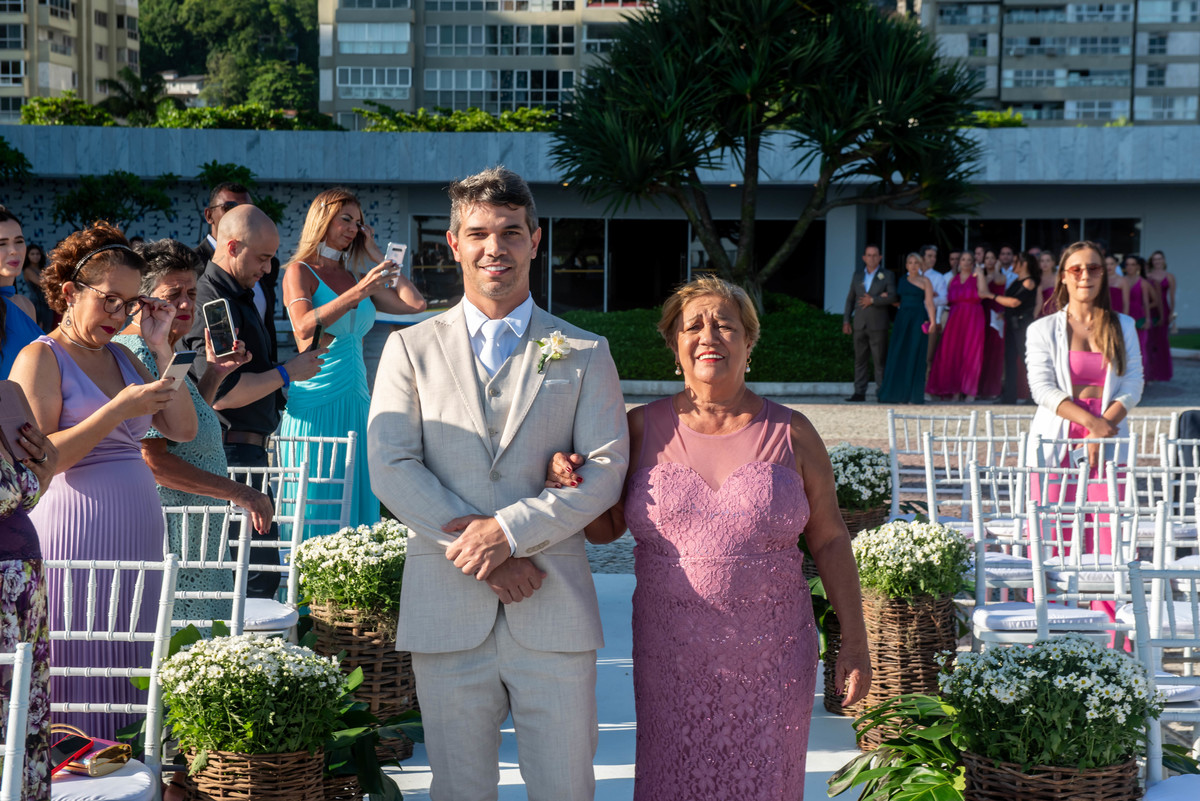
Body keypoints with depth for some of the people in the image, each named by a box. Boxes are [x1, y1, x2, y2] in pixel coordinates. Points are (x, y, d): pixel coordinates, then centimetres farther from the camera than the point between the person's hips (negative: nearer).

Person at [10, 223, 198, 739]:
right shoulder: (40, 358, -3)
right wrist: (118, 410, -18)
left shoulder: (121, 357, 17)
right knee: (76, 667, -4)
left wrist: (161, 347, 6)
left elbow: (183, 429, 11)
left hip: (138, 532, 7)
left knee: (127, 666, 7)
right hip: (74, 535, -7)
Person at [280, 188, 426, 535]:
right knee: (315, 508, -5)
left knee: (356, 504, 5)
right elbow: (303, 327, -18)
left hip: (357, 401, 6)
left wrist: (376, 256, 11)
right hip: (316, 401, -6)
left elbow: (415, 304, 8)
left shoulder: (355, 278, 15)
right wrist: (358, 293, -28)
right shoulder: (300, 271, -1)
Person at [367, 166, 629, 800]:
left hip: (554, 612, 0)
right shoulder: (410, 349, 9)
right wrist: (480, 555, -12)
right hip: (447, 613, 0)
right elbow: (390, 467, -1)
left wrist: (508, 529, -14)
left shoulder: (585, 354, 9)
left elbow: (606, 468, -1)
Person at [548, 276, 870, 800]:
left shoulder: (791, 435, 1)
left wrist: (854, 642, 1)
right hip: (672, 654, 1)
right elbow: (605, 527, 9)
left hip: (771, 657, 0)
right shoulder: (643, 429, 3)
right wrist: (568, 484, -12)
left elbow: (830, 542, 5)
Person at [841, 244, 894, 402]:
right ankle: (859, 393, 5)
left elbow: (892, 297, -6)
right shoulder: (857, 275, 15)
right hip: (859, 324, 4)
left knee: (879, 360, -4)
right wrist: (846, 320, 10)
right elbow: (850, 298, 16)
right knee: (860, 359, 3)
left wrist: (873, 300, -14)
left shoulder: (887, 275, 5)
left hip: (878, 325, -3)